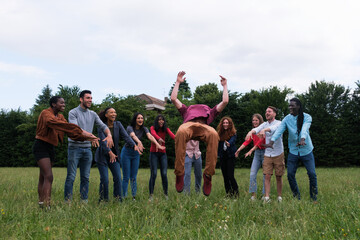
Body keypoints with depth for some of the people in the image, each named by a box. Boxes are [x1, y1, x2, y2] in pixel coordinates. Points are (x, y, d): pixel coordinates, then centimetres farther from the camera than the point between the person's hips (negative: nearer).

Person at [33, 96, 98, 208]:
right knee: (49, 177, -19)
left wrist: (86, 138, -8)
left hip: (51, 148, 9)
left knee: (43, 178, 10)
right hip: (41, 146, -9)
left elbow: (70, 131, 7)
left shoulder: (60, 116, 11)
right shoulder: (46, 113, -15)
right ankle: (47, 206, -24)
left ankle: (41, 204, 13)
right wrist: (80, 130, -36)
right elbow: (58, 124, -31)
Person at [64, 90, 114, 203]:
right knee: (71, 177, -4)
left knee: (85, 177, 8)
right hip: (75, 148, -5)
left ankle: (84, 201, 14)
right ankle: (67, 201, 1)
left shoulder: (93, 114, 12)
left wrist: (109, 135, -16)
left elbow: (102, 126, 7)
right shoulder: (73, 112, -5)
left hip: (87, 149, 5)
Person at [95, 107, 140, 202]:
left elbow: (126, 136, -12)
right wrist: (110, 152, -39)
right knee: (104, 179, -7)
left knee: (118, 178, -4)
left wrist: (134, 145, -30)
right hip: (102, 155, -4)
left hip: (114, 155, 4)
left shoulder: (118, 124, -1)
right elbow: (103, 141, -24)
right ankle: (103, 200, 10)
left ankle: (118, 199, 6)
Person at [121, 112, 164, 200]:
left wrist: (157, 144, -43)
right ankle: (124, 196, 3)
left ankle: (134, 196, 12)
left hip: (136, 154, 4)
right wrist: (139, 142, -60)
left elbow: (150, 136, -23)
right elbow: (133, 135, -38)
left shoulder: (144, 129, -3)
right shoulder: (130, 128, -16)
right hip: (127, 152, -4)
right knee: (126, 177, -4)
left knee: (133, 177, 7)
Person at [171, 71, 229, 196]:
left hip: (203, 126, 0)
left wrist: (225, 85, 49)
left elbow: (225, 101, 39)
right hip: (188, 124, 0)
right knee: (181, 132, -41)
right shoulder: (187, 110, 46)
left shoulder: (210, 112, 45)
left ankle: (208, 175, -39)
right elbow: (173, 99, 38)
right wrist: (178, 82, 44)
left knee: (213, 134, -40)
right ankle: (179, 174, -38)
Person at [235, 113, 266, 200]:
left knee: (265, 175, 0)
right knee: (252, 174, -3)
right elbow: (247, 141, 2)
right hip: (257, 153, 6)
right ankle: (253, 195, 0)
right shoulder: (253, 131, 11)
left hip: (264, 152, -6)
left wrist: (251, 151, -26)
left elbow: (260, 141, -19)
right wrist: (239, 149, -11)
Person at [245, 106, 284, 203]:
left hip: (278, 154, -3)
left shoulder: (279, 123, -6)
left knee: (279, 177, 5)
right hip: (267, 154, 3)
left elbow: (274, 128, -30)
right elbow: (257, 129, -13)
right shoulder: (265, 124, 8)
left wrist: (264, 130, -51)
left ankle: (279, 197, 15)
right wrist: (251, 131, -37)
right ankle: (267, 197, -6)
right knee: (267, 176, -5)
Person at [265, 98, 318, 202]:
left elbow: (305, 129, -28)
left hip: (306, 150, -2)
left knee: (312, 174, -3)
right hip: (293, 151, 2)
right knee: (290, 175, 2)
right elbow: (279, 130, -17)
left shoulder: (307, 117, -9)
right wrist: (272, 141, -35)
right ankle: (296, 197, 18)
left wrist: (302, 139, -48)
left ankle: (314, 198, 12)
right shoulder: (287, 118, -3)